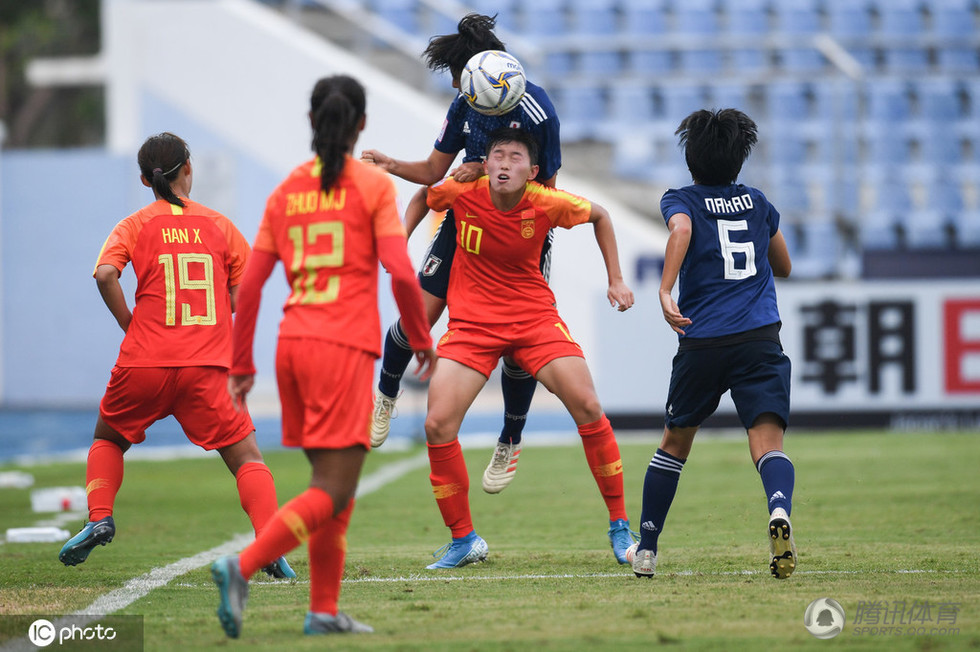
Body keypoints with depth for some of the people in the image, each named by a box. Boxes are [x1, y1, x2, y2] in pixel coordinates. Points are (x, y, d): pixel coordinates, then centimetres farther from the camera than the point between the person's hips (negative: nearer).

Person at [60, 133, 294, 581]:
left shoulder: (134, 226, 7)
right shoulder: (219, 225, 10)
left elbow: (105, 274, -11)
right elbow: (246, 296, 8)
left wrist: (130, 325, 2)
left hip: (145, 362, 1)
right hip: (208, 367, -1)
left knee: (108, 438, 25)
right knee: (246, 457, 2)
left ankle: (100, 518, 5)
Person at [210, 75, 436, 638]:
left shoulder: (286, 192, 12)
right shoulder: (373, 185, -2)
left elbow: (250, 284, 10)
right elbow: (400, 271, -11)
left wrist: (242, 365, 17)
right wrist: (422, 339, 4)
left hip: (293, 343, 6)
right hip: (344, 346, -6)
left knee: (335, 483, 17)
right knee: (332, 492, -7)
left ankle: (325, 611, 15)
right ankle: (244, 567, -25)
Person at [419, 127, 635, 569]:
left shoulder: (548, 204, -14)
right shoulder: (461, 193, -13)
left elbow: (599, 216, 7)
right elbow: (424, 196, 12)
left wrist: (615, 280, 6)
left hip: (534, 316, 0)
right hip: (471, 322, 0)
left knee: (588, 408, -14)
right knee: (437, 425, -14)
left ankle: (620, 528, 2)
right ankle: (463, 540, 4)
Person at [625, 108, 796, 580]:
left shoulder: (681, 200, 8)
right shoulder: (757, 203, 19)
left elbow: (681, 229, -17)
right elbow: (784, 267, 31)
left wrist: (665, 291, -25)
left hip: (702, 342, -1)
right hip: (761, 337, 1)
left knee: (675, 441, 18)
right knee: (768, 442, -11)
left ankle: (645, 548, 26)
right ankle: (780, 510, -44)